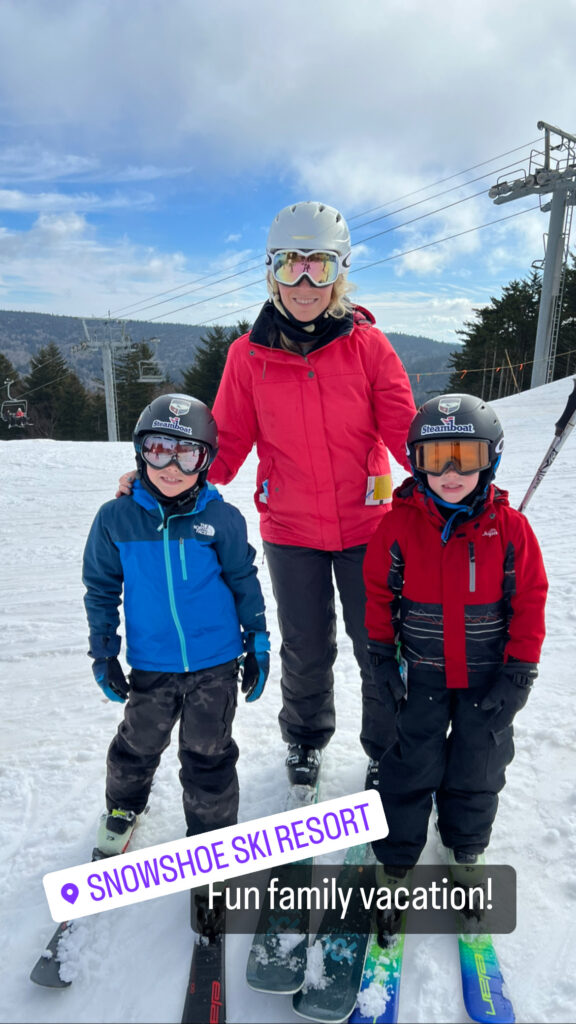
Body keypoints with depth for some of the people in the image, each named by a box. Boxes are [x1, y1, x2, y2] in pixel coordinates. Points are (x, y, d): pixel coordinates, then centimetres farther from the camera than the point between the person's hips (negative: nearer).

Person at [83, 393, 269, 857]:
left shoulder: (222, 519, -9)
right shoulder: (117, 518, -8)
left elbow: (244, 583, 2)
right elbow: (101, 588, 2)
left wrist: (257, 644, 4)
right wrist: (104, 651, 2)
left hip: (216, 664, -1)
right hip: (150, 665, 2)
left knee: (209, 754, 12)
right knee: (138, 745, 21)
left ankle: (212, 833, 35)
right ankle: (123, 806, 52)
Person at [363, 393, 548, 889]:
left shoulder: (510, 527, -11)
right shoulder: (400, 523, -11)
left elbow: (529, 601, -5)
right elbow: (379, 591, -2)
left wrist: (519, 672, -5)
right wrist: (382, 654, -1)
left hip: (488, 676, 1)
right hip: (421, 673, -1)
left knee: (477, 766, 19)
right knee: (411, 763, 12)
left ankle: (467, 842, 45)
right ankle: (396, 852, 34)